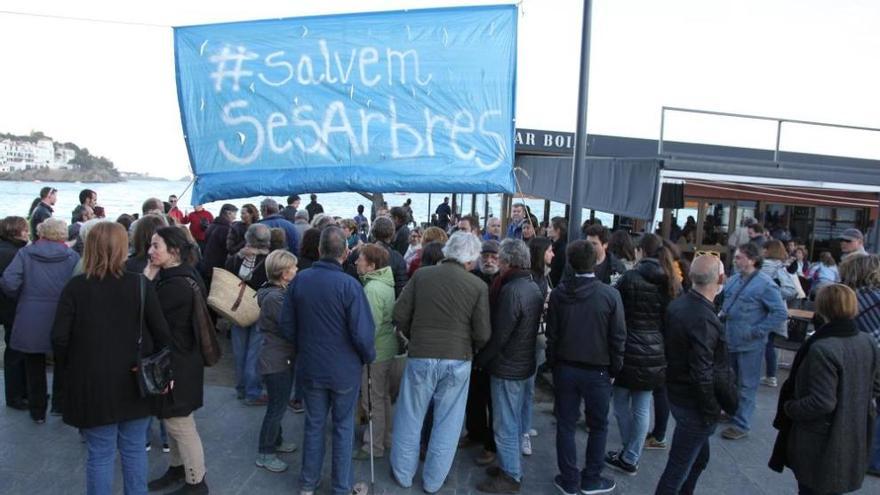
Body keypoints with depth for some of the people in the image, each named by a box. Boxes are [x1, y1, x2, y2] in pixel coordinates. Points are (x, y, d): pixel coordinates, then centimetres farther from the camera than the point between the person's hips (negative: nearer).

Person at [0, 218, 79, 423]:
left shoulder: (25, 253, -2)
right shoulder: (72, 256, -4)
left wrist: (21, 297, 6)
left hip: (31, 320, 1)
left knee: (35, 367, 15)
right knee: (62, 364, 20)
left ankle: (38, 412, 25)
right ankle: (60, 404, 26)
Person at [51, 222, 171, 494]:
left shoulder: (75, 287, -9)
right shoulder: (140, 284, -9)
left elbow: (59, 338, -9)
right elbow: (162, 334, -7)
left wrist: (68, 370, 9)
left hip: (93, 384, 0)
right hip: (134, 382, 1)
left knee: (100, 454, 10)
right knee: (134, 450, 15)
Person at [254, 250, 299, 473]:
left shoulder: (278, 292, 6)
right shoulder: (274, 298, -25)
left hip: (282, 358, 10)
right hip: (276, 360, -9)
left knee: (279, 404, 22)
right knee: (277, 406, 2)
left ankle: (276, 441, 38)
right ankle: (265, 454, 15)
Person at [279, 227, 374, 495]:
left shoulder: (299, 280, -8)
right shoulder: (349, 285, -22)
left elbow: (287, 325, 0)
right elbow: (362, 334, -22)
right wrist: (369, 357, -2)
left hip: (310, 367, 4)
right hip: (345, 369, -3)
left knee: (314, 424, 19)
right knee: (343, 427, 13)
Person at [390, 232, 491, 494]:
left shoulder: (421, 274, -3)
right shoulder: (478, 286, -7)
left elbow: (400, 314, -2)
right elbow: (482, 333, -7)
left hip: (421, 357, 1)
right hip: (458, 360, -1)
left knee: (410, 417, 16)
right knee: (447, 422, 14)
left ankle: (403, 473, 30)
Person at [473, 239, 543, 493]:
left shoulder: (511, 291, -24)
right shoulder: (533, 287, 4)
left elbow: (498, 335, -23)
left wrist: (478, 359, -9)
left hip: (507, 368, -9)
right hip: (525, 364, 9)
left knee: (505, 425, 4)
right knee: (515, 422, 20)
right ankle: (513, 467, 33)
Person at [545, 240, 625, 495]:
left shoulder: (558, 293, -8)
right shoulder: (610, 295, -14)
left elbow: (551, 334, -2)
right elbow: (618, 337, -9)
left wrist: (553, 364, 10)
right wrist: (614, 369, 4)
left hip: (565, 368, 2)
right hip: (597, 370, -1)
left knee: (565, 424, 12)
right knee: (598, 426, 16)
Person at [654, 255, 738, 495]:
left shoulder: (677, 305, 0)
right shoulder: (705, 319, -27)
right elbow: (702, 375, -26)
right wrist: (712, 412, -14)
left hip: (677, 392, 9)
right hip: (694, 403, -9)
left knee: (699, 458, 25)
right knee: (679, 467, 5)